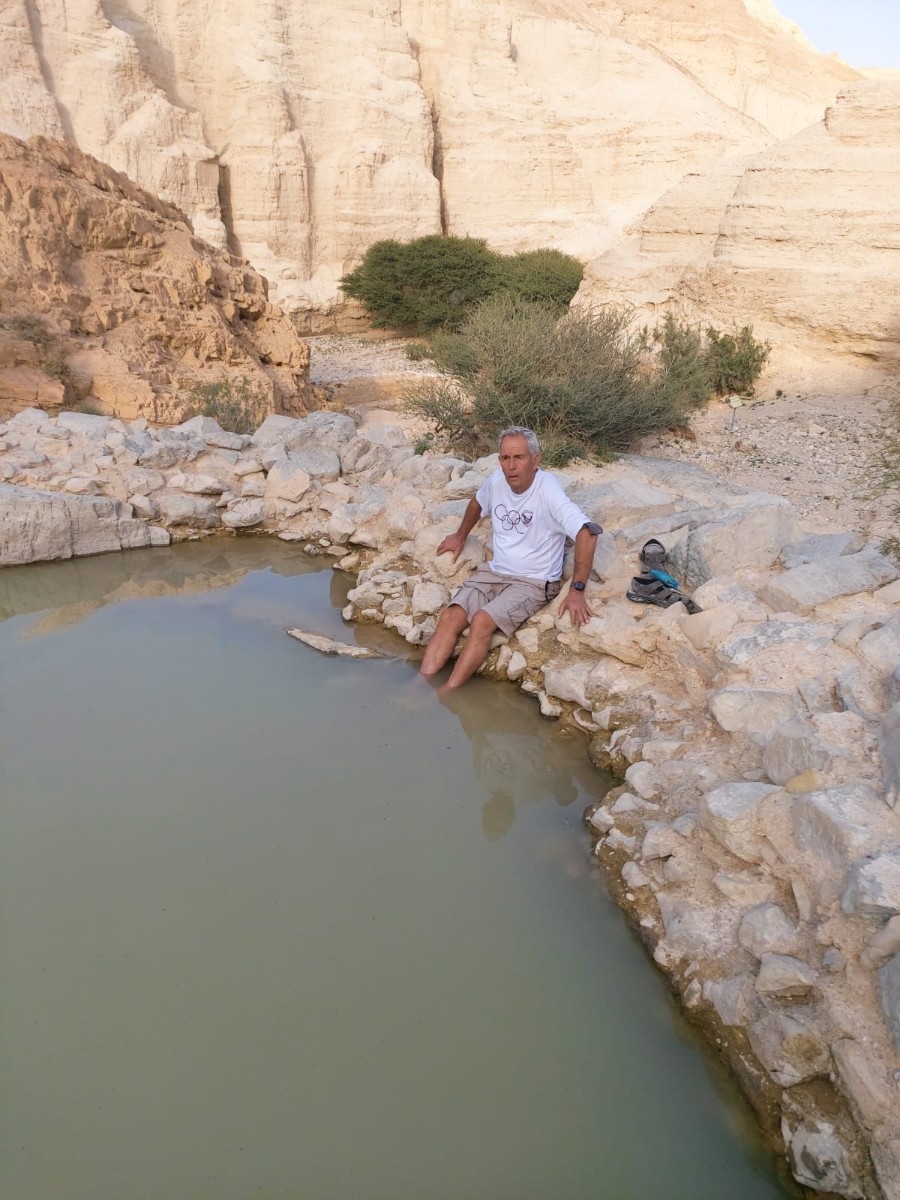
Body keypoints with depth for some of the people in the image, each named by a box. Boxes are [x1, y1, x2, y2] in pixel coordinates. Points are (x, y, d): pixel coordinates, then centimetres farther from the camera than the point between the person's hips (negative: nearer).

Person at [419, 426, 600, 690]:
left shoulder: (548, 491, -21)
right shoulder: (497, 481, -2)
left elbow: (587, 532, -30)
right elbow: (478, 502, 23)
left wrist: (576, 591, -33)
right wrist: (460, 536, 30)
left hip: (535, 582, -6)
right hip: (495, 572, 6)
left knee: (482, 621, -27)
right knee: (450, 617, -15)